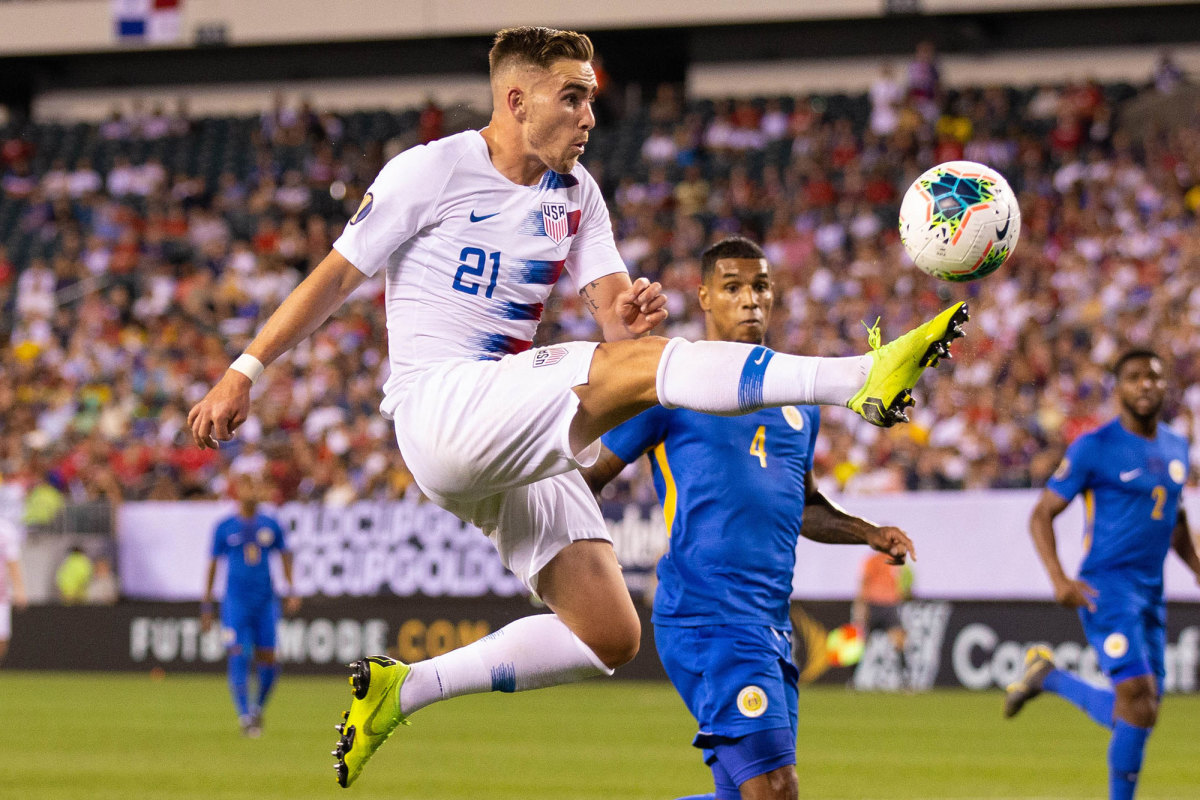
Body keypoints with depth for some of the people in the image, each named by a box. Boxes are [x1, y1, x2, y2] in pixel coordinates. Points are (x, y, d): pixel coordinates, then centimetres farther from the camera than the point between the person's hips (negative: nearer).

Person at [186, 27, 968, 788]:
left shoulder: (575, 193, 14)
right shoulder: (432, 171, -3)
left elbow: (614, 311, 7)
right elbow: (337, 276, 1)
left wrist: (631, 309, -18)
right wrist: (244, 374, -1)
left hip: (519, 443, 8)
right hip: (441, 406, -8)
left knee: (610, 636, -1)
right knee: (636, 365, -29)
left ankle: (404, 687, 9)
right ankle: (863, 377, -43)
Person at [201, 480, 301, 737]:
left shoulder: (270, 525, 6)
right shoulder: (225, 527, 1)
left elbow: (285, 555, 16)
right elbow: (213, 564, 6)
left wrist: (291, 592, 6)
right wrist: (206, 605, 5)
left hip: (265, 601, 2)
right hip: (235, 600, -2)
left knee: (268, 661, 2)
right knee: (238, 658, -13)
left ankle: (258, 707, 26)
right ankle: (245, 716, -9)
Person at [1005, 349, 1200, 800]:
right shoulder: (1095, 448, -7)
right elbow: (1042, 514, -5)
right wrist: (1059, 580, -18)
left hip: (1151, 592, 7)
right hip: (1107, 588, -7)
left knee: (1133, 717, 7)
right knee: (1139, 696, -18)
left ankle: (1049, 677, 28)